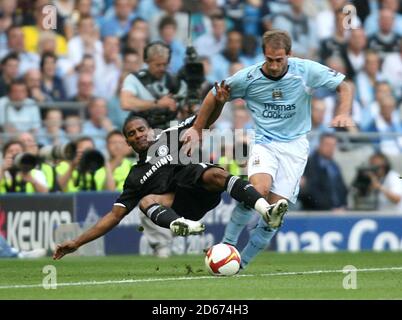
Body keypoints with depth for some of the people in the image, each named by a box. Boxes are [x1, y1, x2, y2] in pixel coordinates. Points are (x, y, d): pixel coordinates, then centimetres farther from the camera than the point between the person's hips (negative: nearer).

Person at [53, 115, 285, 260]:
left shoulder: (169, 137, 23)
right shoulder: (136, 176, 28)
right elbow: (115, 215, 27)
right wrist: (77, 243, 22)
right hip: (181, 208, 1)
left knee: (216, 175, -33)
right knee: (147, 201, -28)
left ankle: (266, 209, -52)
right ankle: (181, 225, -61)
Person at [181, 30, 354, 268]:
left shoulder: (307, 71, -9)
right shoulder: (248, 78, -9)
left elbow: (344, 86, 1)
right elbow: (215, 96, 6)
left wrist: (344, 114, -17)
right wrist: (197, 130, 9)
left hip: (295, 145, 1)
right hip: (264, 142, -1)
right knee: (258, 189, -30)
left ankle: (242, 262, 4)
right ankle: (227, 245, -14)